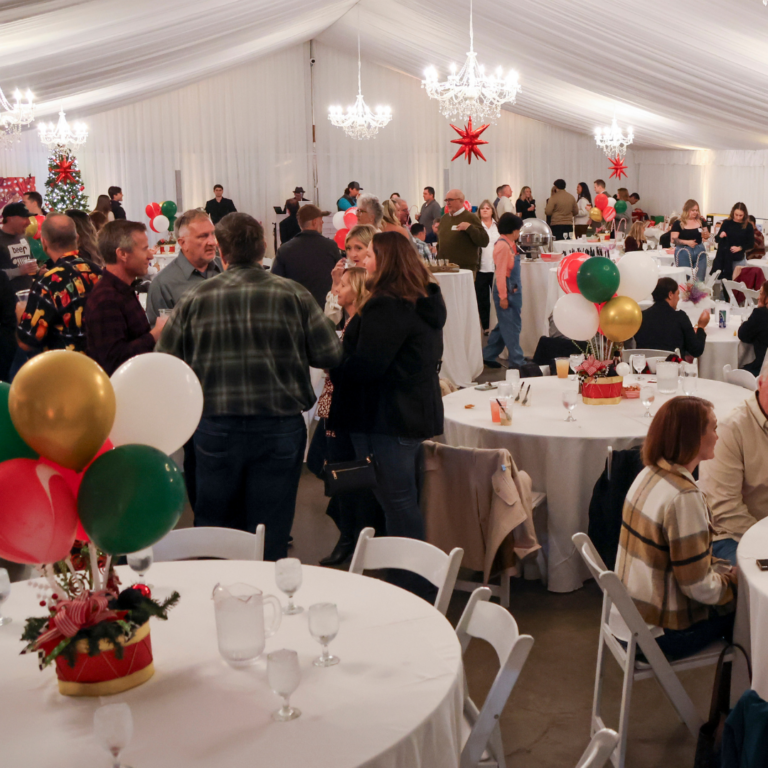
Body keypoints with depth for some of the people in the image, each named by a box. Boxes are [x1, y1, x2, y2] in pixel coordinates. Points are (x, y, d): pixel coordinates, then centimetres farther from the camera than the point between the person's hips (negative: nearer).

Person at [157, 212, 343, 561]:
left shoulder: (194, 299, -4)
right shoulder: (293, 295, -7)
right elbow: (330, 355, -4)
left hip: (215, 428, 1)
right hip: (280, 425, -1)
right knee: (271, 538, 9)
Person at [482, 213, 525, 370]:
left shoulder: (509, 244, 12)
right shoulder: (503, 246, -16)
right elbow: (501, 273, -19)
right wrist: (503, 297, -20)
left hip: (513, 290, 10)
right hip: (506, 291, -10)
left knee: (506, 325, 16)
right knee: (510, 327, -2)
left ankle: (488, 356, 24)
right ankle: (517, 361, 4)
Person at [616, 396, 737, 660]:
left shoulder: (649, 474, 0)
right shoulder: (683, 497, -27)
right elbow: (700, 588, -23)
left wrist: (724, 569, 6)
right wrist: (732, 579, -4)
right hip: (662, 633, -8)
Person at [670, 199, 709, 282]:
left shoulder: (701, 221, 4)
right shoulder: (678, 223, -7)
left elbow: (707, 236, 13)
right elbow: (673, 240, -11)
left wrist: (705, 233, -10)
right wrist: (687, 242, -22)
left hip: (699, 251, 3)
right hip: (684, 252, -3)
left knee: (699, 278, 5)